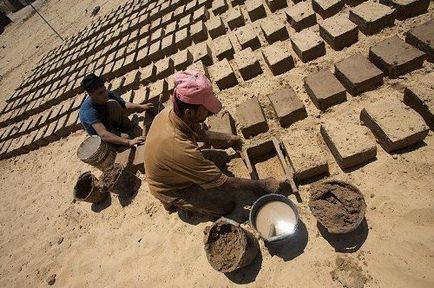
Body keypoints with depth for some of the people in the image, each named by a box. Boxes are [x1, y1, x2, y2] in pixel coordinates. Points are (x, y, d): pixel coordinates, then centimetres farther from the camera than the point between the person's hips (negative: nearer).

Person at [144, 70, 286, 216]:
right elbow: (222, 183, -33)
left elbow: (198, 132, 2)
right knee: (226, 205, -6)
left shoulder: (171, 111, -21)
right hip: (173, 189, -6)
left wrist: (227, 138, 3)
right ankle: (178, 203, 10)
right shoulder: (179, 148, -45)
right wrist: (263, 185, -22)